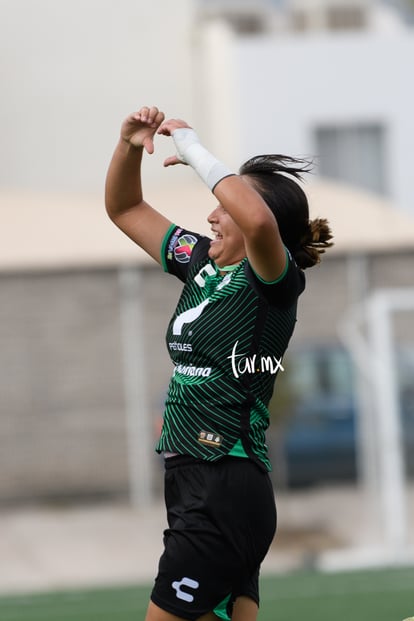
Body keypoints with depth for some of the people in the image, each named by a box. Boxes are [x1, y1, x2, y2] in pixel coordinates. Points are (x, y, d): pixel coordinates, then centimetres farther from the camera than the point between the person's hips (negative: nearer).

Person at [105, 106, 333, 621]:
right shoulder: (201, 263, 12)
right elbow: (125, 209, 23)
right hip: (190, 480, 8)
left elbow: (258, 221, -35)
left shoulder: (272, 280, -11)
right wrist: (129, 146, 5)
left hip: (227, 492, -8)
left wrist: (195, 151, -23)